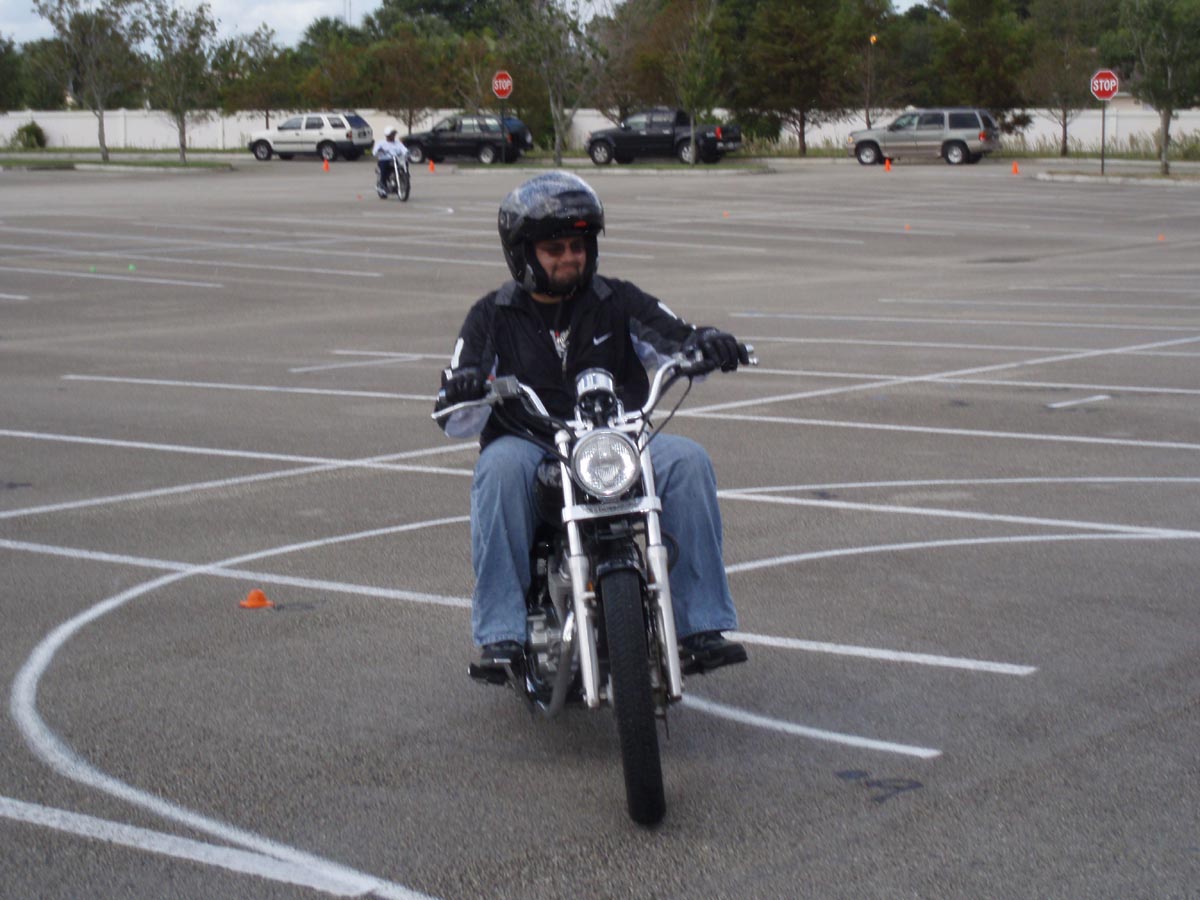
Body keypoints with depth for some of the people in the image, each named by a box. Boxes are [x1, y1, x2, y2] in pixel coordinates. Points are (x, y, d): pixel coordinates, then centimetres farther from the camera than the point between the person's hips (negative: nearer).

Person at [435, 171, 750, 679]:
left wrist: (704, 344, -21)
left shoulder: (617, 303, 14)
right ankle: (499, 634, -33)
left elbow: (676, 341, 4)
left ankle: (701, 626, -24)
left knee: (687, 459, -26)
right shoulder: (493, 317, 10)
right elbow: (456, 423, 3)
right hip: (530, 447, -1)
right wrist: (464, 391, -22)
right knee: (500, 466, -35)